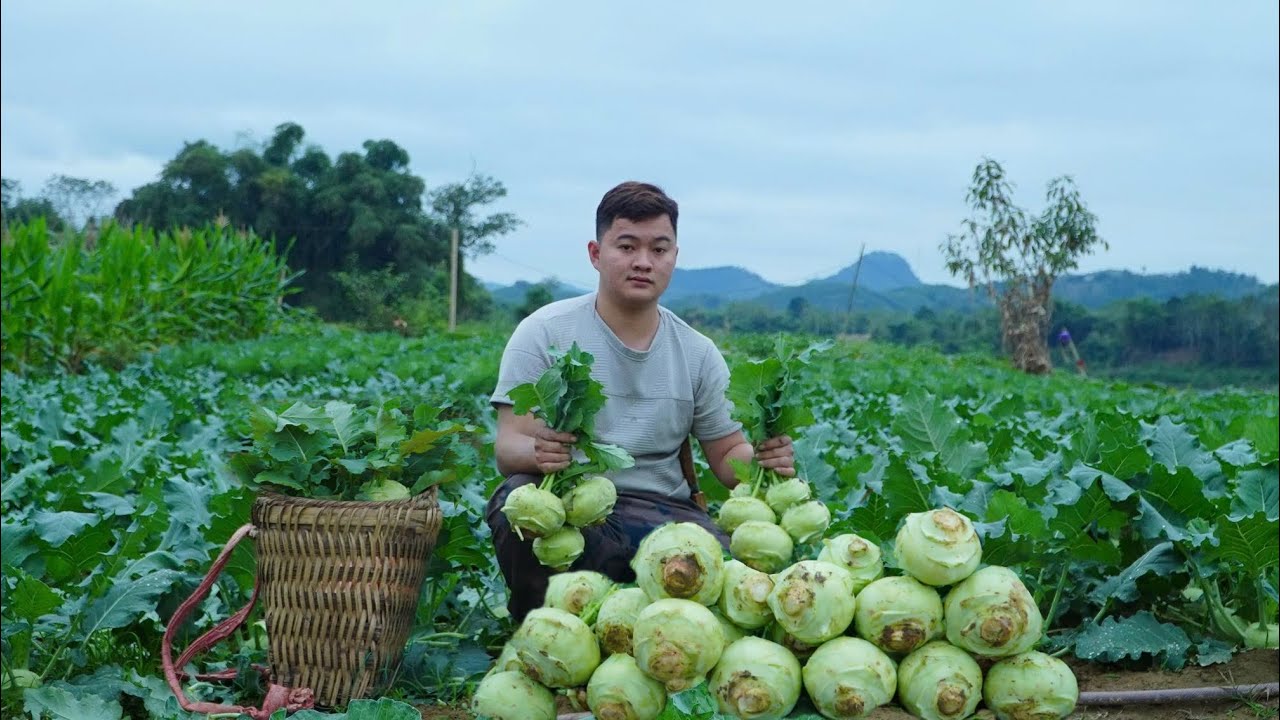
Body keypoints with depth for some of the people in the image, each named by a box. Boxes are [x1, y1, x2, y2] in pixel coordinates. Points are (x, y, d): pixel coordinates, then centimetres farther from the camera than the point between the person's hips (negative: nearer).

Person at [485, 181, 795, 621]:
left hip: (662, 512, 2)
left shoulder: (698, 354, 11)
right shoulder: (544, 333, 0)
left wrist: (764, 458, -11)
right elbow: (508, 447, -7)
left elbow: (727, 455, 13)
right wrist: (537, 453, -32)